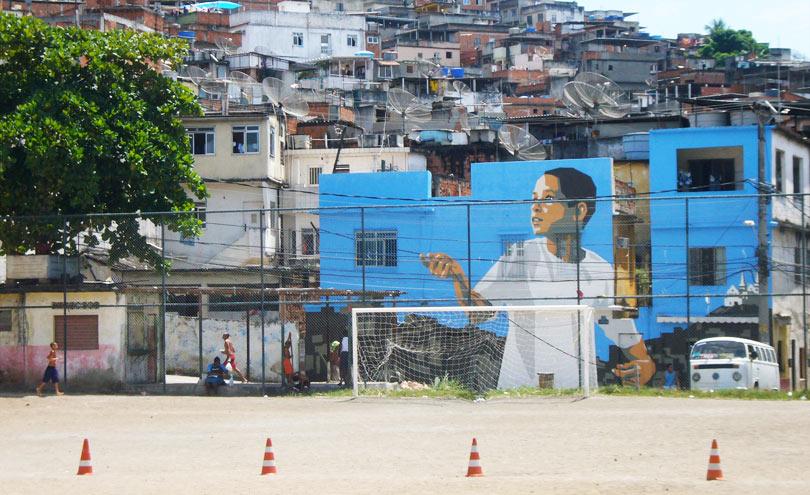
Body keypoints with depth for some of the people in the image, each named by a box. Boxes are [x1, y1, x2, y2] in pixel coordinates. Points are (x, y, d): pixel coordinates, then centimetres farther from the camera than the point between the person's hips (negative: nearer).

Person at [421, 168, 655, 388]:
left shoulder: (601, 272, 3)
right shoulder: (519, 256, 4)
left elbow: (631, 342, 6)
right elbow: (478, 311, -5)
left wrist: (645, 368, -16)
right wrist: (457, 275, -24)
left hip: (575, 397, 2)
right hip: (514, 392, -1)